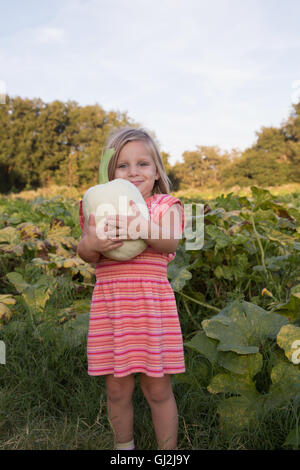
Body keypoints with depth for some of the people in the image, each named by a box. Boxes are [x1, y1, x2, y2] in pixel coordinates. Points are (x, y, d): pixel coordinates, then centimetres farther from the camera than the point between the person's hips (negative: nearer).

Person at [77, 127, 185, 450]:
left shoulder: (165, 206, 2)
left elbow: (170, 243, -17)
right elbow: (84, 253, -4)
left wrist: (145, 228, -38)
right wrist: (91, 245, -28)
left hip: (152, 305, -1)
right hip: (109, 305, 2)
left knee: (158, 389, 8)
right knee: (117, 389, 14)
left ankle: (168, 451, 31)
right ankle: (123, 447, 39)